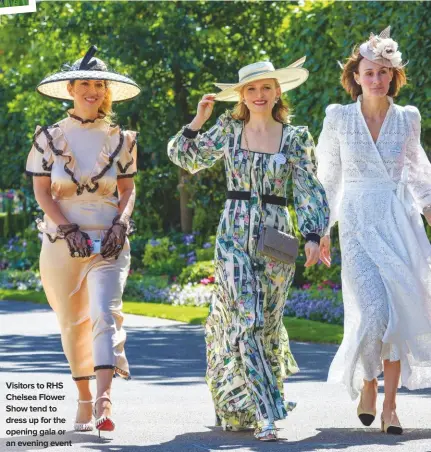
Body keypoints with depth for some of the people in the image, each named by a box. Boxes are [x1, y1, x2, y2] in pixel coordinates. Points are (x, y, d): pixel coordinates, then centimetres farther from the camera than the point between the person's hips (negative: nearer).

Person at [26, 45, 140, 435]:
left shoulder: (120, 139, 7)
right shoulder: (49, 137, 4)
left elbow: (128, 189, 11)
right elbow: (42, 191, 1)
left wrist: (121, 224, -8)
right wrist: (69, 229, -12)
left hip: (109, 241, -1)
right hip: (61, 240, 1)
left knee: (105, 312, -19)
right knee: (72, 322, 7)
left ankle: (104, 399, -29)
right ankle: (84, 398, 21)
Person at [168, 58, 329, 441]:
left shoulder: (295, 138, 4)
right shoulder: (228, 130, 6)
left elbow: (308, 191, 2)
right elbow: (188, 159, 17)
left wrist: (313, 235, -10)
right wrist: (198, 121, 4)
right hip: (234, 236, -1)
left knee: (266, 322, 8)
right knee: (244, 320, -12)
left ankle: (241, 404, 29)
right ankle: (265, 414, -14)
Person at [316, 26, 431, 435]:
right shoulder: (339, 118, 2)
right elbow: (328, 176, 9)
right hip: (358, 223, -2)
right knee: (374, 312, -16)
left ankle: (390, 405, 7)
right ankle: (367, 383, 11)